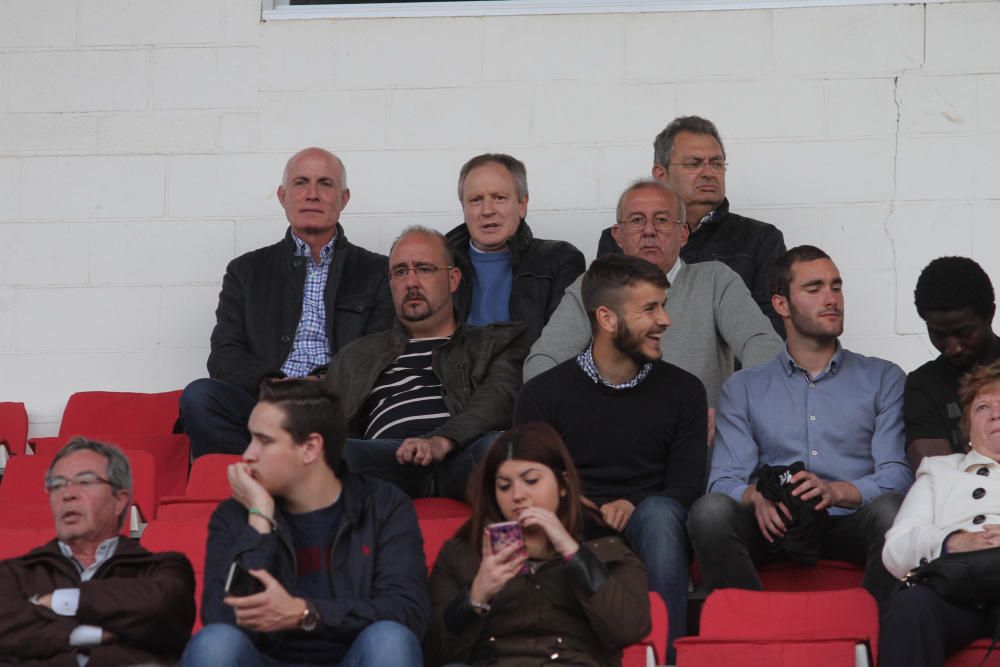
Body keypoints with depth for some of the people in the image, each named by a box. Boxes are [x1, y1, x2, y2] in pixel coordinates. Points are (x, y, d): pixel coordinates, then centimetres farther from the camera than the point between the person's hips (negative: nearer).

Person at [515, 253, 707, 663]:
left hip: (647, 536, 1)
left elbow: (686, 488, 5)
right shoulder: (543, 395, 8)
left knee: (659, 513, -33)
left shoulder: (683, 391, 12)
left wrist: (632, 508, -16)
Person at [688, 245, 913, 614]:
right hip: (775, 529, 1)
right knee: (711, 510, -30)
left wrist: (838, 491, -19)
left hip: (850, 527, 0)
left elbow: (896, 474, 3)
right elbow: (725, 479, 7)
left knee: (889, 509, -35)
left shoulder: (883, 378, 17)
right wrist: (757, 496, -19)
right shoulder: (743, 389, 19)